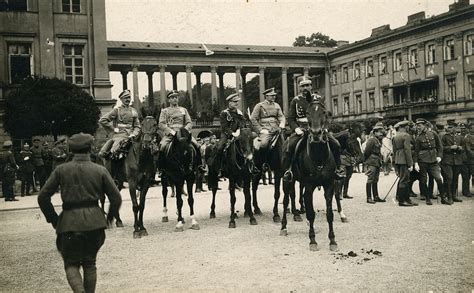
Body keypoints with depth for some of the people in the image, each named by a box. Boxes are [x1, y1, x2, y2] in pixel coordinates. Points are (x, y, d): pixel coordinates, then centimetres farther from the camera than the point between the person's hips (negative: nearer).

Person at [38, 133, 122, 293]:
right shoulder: (100, 170, -1)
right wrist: (109, 218, 16)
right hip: (94, 222, 1)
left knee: (71, 264, 10)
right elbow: (116, 198, 0)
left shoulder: (61, 170, -1)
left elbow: (42, 197, -1)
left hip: (69, 222, -1)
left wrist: (53, 219, 10)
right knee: (90, 263, 17)